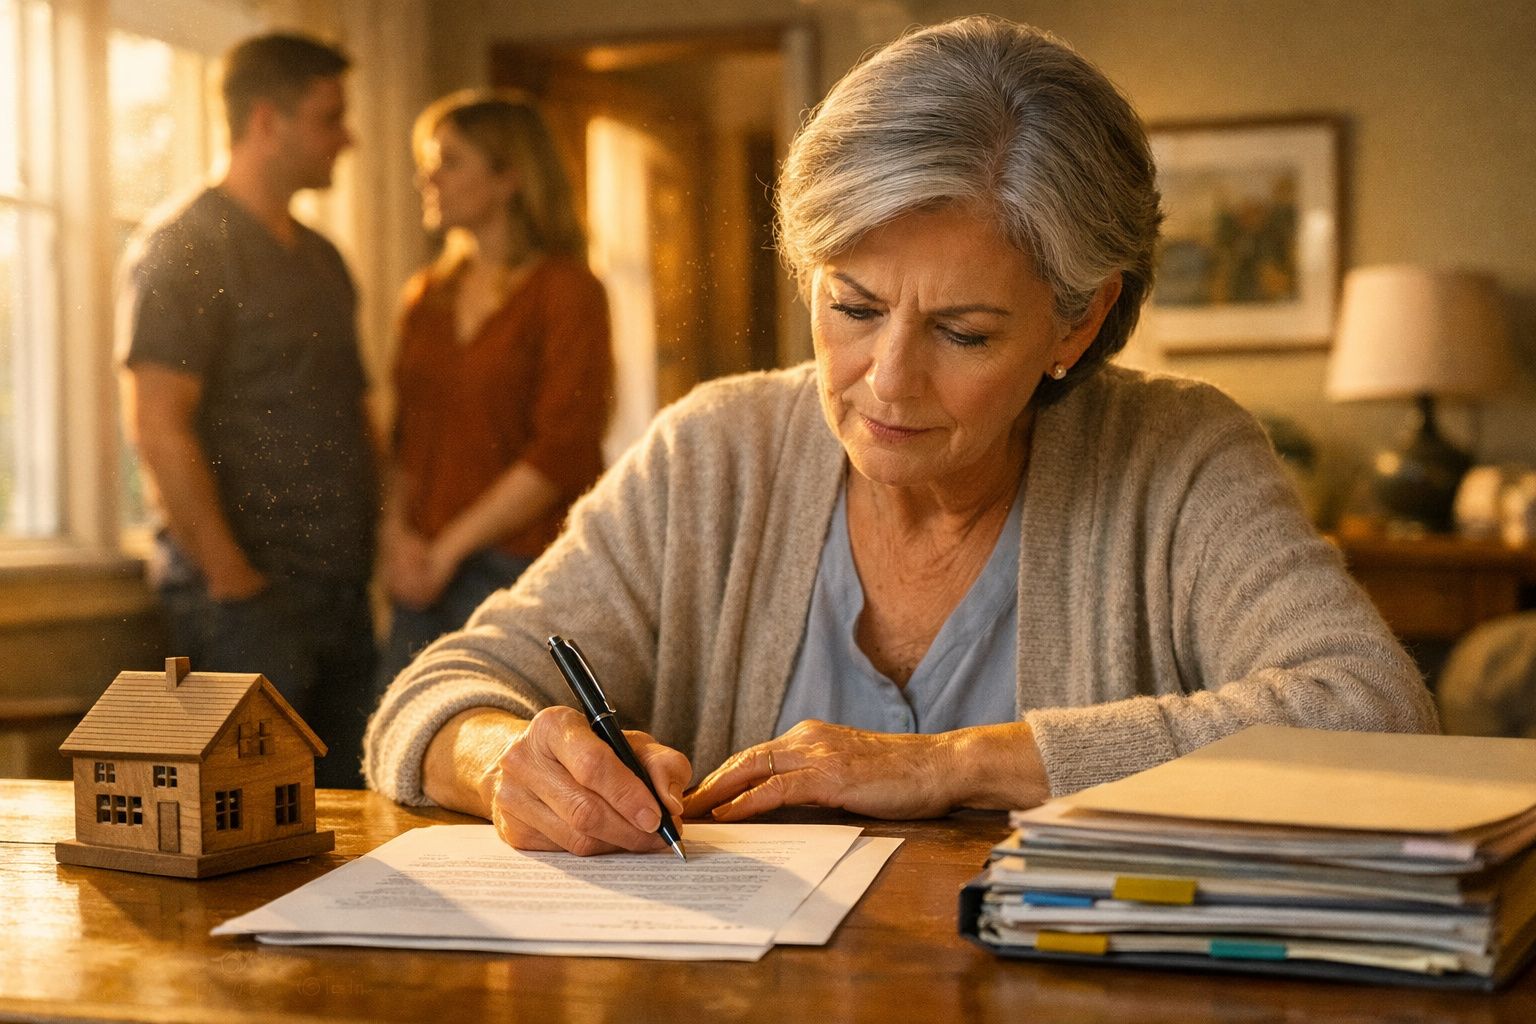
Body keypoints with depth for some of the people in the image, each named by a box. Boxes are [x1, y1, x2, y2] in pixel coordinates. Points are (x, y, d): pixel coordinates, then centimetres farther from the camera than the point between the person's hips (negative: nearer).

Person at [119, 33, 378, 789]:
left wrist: (379, 538, 12)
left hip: (342, 594, 8)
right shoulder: (183, 249, -7)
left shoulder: (322, 259, 19)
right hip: (246, 598, -8)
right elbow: (159, 427, -15)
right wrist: (231, 577, -16)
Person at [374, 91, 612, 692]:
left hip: (524, 570, -6)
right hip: (425, 578, 6)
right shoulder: (427, 297, 16)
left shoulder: (566, 292, -4)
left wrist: (448, 549, -9)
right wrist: (397, 530, 0)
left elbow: (561, 453, -11)